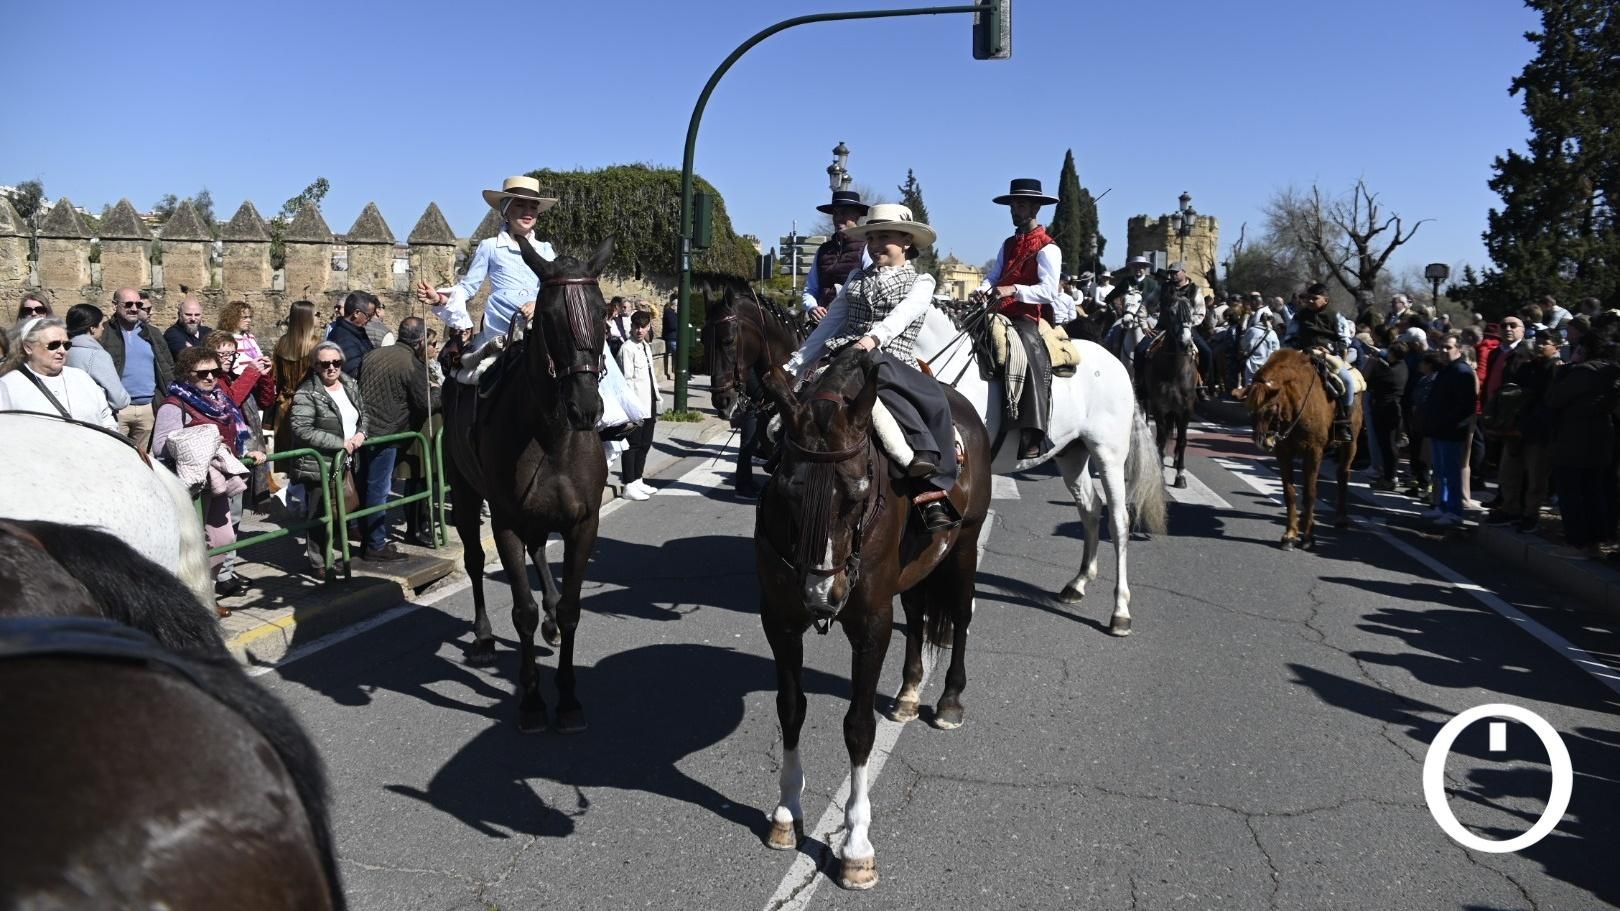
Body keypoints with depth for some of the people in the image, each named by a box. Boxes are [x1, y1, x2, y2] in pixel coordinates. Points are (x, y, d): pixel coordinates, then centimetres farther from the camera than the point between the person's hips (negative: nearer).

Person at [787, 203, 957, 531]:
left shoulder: (921, 282, 13)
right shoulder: (856, 278, 23)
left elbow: (902, 314, -10)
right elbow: (829, 325, 19)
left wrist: (873, 337, -32)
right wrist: (793, 367, 9)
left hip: (896, 367, -1)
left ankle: (936, 496, -28)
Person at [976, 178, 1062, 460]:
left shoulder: (1047, 249, -3)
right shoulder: (1008, 245, 22)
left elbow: (1049, 291, -13)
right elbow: (993, 275, 17)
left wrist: (1013, 290, -27)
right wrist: (984, 289, -7)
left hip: (1030, 318, -9)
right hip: (1002, 316, 9)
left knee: (1030, 353, -34)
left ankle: (1031, 438, -41)